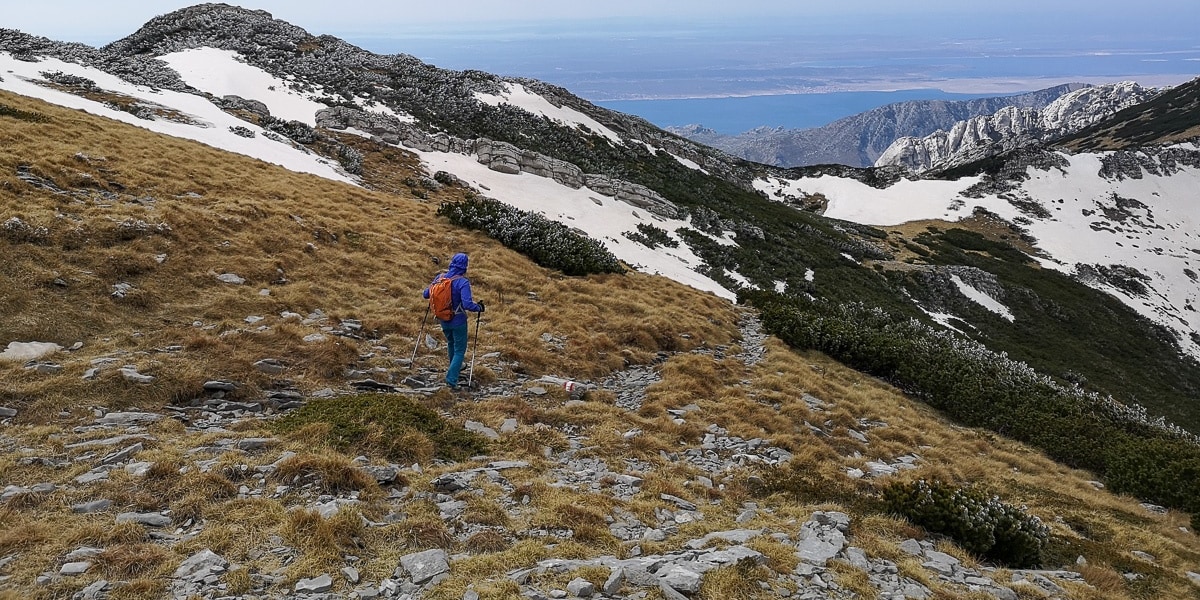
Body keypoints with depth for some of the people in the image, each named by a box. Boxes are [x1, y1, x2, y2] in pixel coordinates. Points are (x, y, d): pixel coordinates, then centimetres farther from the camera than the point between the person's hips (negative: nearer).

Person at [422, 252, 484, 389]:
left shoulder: (440, 277, -7)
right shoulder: (463, 282, -23)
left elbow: (426, 294, 2)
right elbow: (467, 304, -31)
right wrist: (479, 307, -13)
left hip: (443, 320, 6)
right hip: (458, 321, -6)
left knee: (451, 343, 30)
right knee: (459, 350, 6)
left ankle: (454, 367, 52)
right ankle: (451, 380, -3)